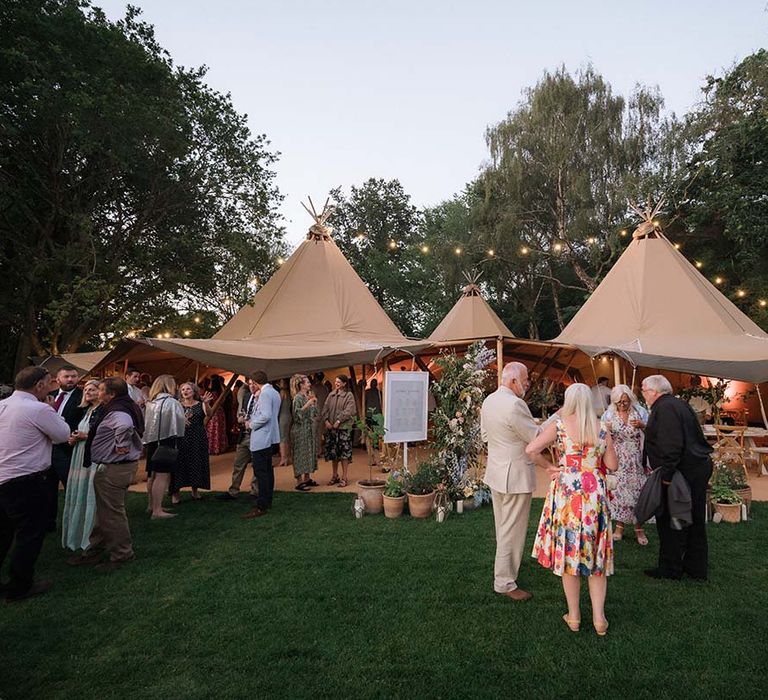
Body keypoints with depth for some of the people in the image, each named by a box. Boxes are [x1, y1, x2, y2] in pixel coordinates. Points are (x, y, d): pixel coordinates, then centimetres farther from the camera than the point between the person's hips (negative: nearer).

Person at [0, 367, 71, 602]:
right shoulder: (39, 409, -18)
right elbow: (64, 435, -8)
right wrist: (51, 413, 4)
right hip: (27, 482, -8)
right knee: (30, 534, 8)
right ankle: (19, 587, 18)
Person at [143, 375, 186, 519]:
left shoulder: (150, 403, 7)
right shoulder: (172, 402, -13)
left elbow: (147, 422, 11)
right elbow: (179, 425, -10)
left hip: (151, 441, 8)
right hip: (166, 441, -8)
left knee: (153, 475, 18)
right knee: (163, 476, -6)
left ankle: (152, 505, 30)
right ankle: (157, 511, -7)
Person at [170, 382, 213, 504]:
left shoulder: (200, 404, 3)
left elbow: (208, 413, -17)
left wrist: (206, 403, -36)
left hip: (197, 439, 0)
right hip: (181, 438, 0)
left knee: (196, 464, 6)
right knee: (179, 464, -3)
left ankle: (195, 490, 20)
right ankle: (175, 493, 4)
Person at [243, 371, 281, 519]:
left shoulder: (265, 393, -16)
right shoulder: (274, 392, 14)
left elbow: (265, 416, -24)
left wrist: (251, 424, -10)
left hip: (261, 439, -10)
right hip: (270, 437, 10)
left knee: (261, 472, -6)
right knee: (267, 470, 16)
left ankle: (261, 507, -3)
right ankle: (268, 501, 26)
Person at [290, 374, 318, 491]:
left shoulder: (308, 396, 11)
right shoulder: (298, 397, -12)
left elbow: (314, 413, 16)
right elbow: (298, 413, -21)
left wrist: (314, 402, 3)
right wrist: (308, 403, -24)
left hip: (309, 428, 8)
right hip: (300, 429, -8)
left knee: (309, 451, 12)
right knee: (300, 453, -4)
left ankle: (307, 478, 23)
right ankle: (299, 482, 2)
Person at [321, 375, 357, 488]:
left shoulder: (348, 395, -3)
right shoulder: (331, 395, 12)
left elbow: (348, 411, -13)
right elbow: (325, 409, 9)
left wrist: (338, 421, -19)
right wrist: (326, 421, -6)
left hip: (343, 427, -5)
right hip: (330, 427, 5)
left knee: (344, 452, -3)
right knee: (332, 452, 10)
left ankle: (344, 478, 5)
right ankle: (335, 476, 22)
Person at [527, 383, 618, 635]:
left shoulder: (559, 425, -7)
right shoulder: (602, 429, -1)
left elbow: (531, 449, -17)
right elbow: (613, 465, 4)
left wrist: (550, 467, -2)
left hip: (566, 493, -2)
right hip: (595, 494, 2)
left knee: (568, 552, 10)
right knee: (596, 554, 15)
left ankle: (574, 616, 20)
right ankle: (599, 617, 17)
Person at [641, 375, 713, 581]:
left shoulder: (665, 409, -17)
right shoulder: (679, 405, 15)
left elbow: (671, 445, -26)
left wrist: (667, 474, -23)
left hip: (683, 471, -10)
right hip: (699, 467, 10)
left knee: (670, 522, 2)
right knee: (694, 521, 17)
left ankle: (670, 569, 13)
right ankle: (697, 568, 28)